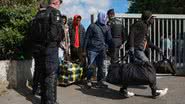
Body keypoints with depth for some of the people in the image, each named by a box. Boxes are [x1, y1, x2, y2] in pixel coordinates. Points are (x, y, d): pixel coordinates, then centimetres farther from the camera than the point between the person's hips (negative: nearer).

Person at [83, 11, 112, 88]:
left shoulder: (107, 28, 13)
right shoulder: (92, 26, 0)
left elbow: (109, 39, 12)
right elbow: (86, 38, -1)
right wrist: (84, 49, -5)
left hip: (102, 50, 5)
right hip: (92, 50, -4)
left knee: (101, 66, 8)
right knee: (91, 66, -4)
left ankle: (99, 81, 16)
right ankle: (88, 81, 9)